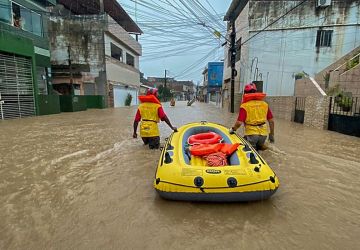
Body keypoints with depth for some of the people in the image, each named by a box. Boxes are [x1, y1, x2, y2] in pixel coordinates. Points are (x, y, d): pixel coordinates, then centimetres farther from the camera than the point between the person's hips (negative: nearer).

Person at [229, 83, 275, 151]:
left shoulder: (244, 106, -8)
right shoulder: (265, 104, 7)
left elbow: (239, 123, -15)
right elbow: (271, 121, 9)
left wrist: (233, 129, 4)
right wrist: (271, 134, 20)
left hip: (251, 134, -5)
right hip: (263, 134, 5)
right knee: (259, 145, 29)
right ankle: (260, 146, 4)